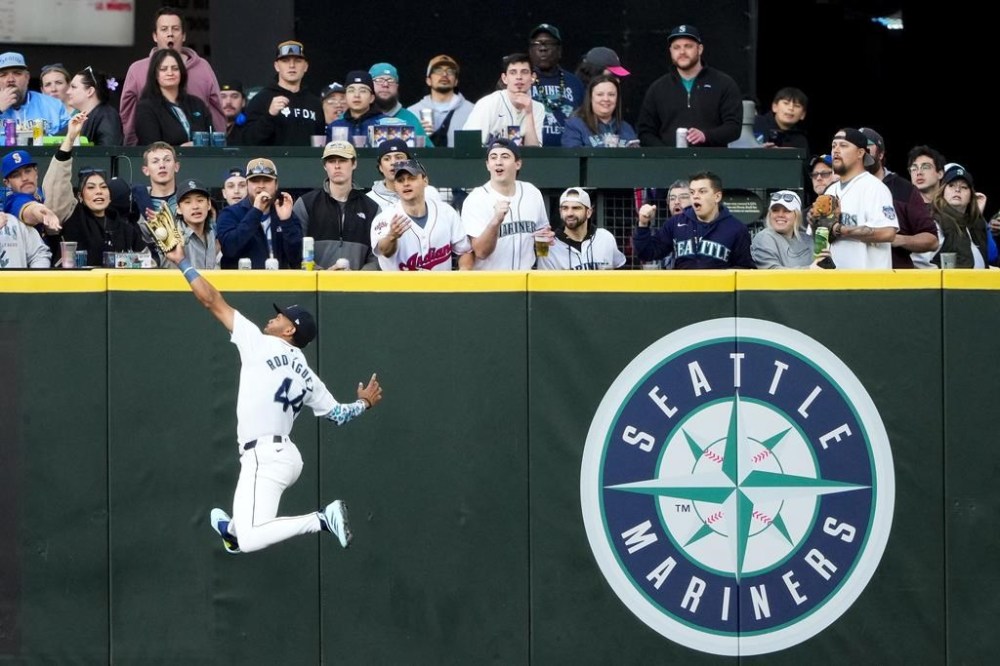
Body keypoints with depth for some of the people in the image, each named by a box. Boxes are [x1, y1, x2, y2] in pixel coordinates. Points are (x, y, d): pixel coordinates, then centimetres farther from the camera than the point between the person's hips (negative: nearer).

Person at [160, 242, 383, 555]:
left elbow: (213, 301, -1)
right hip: (286, 455, 9)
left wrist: (182, 262, 8)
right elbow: (337, 414, 18)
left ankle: (323, 519, -21)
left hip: (264, 457, -9)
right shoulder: (307, 376, 14)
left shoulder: (261, 345, -2)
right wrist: (365, 403, 40)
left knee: (250, 540, -19)